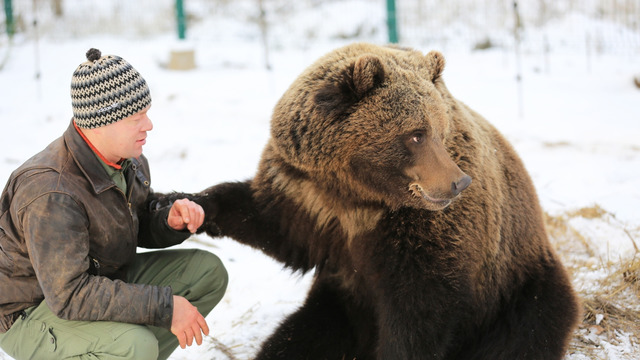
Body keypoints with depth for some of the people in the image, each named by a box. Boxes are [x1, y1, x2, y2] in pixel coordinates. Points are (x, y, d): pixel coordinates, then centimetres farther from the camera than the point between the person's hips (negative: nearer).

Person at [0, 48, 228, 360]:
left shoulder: (128, 159, -5)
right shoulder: (51, 194, -32)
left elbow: (142, 221, 13)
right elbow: (69, 297, -36)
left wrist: (172, 219, -13)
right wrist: (165, 308, -34)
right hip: (33, 312, -9)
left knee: (207, 272, -1)